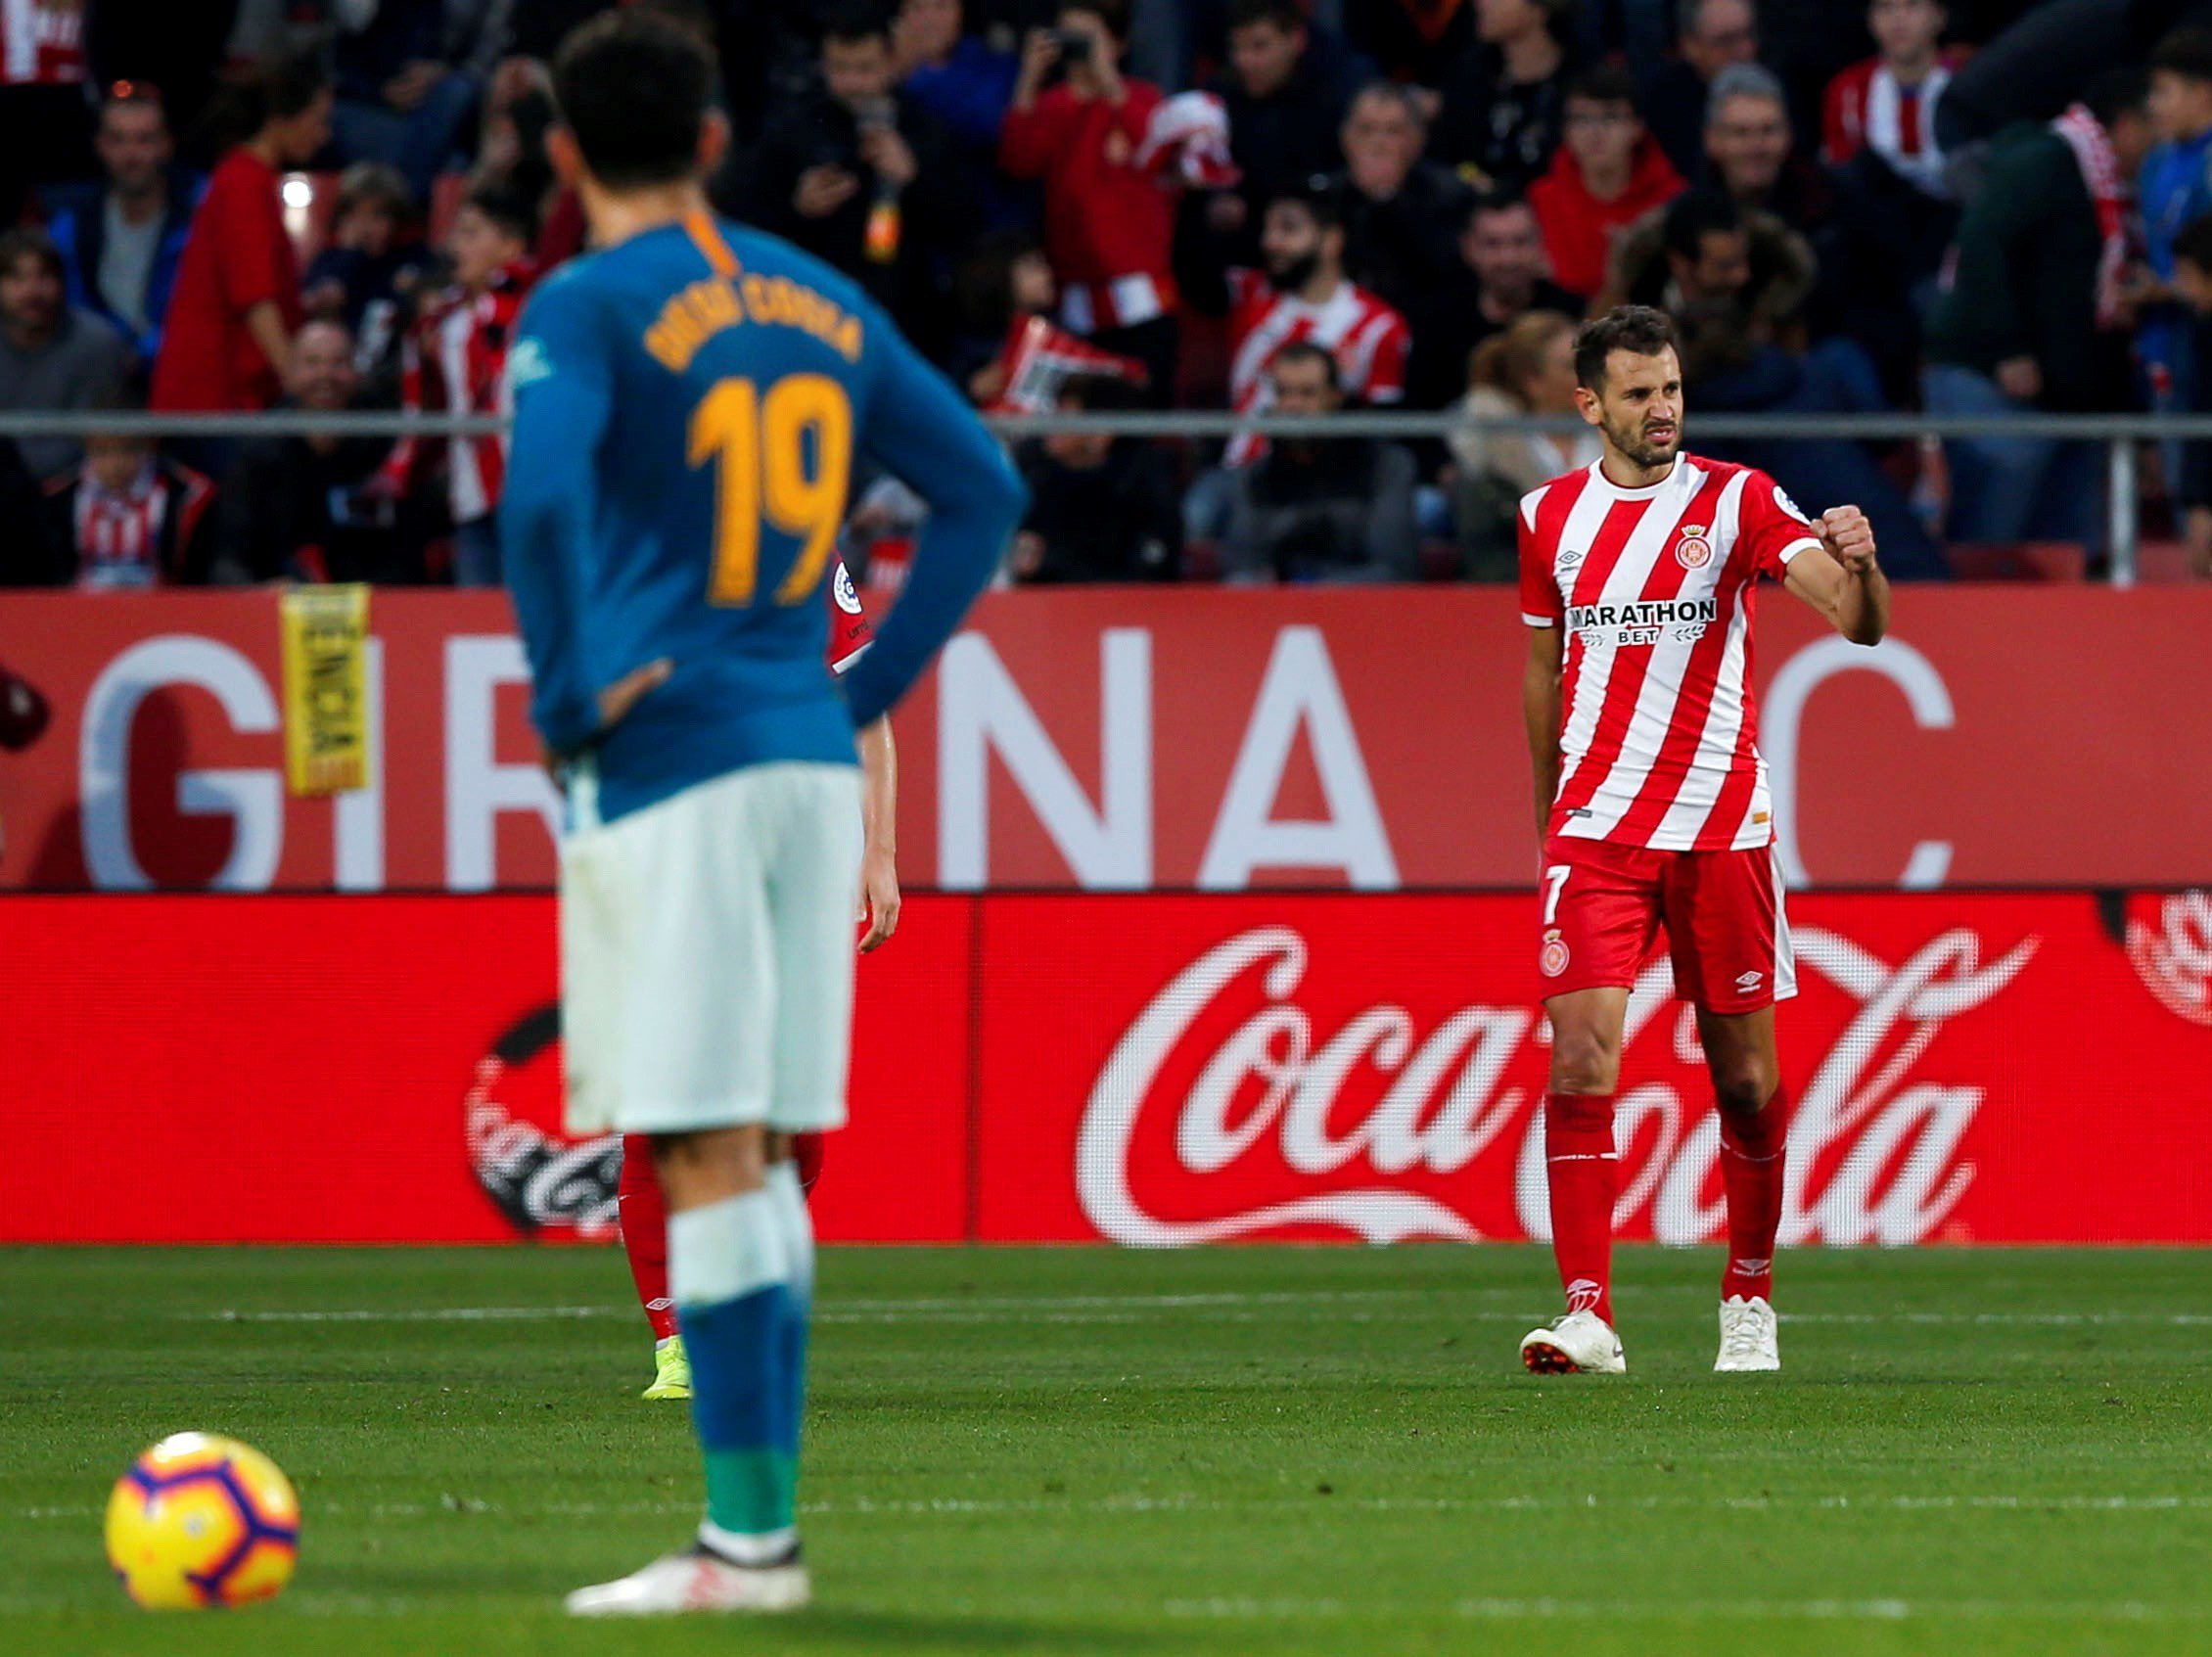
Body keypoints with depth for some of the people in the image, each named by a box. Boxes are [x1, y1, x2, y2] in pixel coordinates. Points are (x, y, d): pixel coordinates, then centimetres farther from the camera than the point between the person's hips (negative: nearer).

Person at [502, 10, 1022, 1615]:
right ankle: (758, 1525, 13)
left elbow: (543, 496, -23)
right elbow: (982, 488, 14)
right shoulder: (825, 304, 14)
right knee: (761, 1158, 12)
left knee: (709, 1158, -7)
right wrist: (873, 683, 13)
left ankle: (750, 1537, -8)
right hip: (812, 761, 6)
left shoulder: (587, 307, -6)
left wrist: (568, 695, -12)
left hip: (665, 760, -6)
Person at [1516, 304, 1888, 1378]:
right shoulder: (1551, 516, 7)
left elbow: (1857, 621, -15)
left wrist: (1858, 568, -38)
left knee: (1745, 1077, 5)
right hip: (1596, 827, 1)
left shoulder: (1736, 500, -2)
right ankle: (1588, 1314, -17)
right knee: (1580, 1056, -14)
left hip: (1721, 825, -1)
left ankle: (1749, 1298, 24)